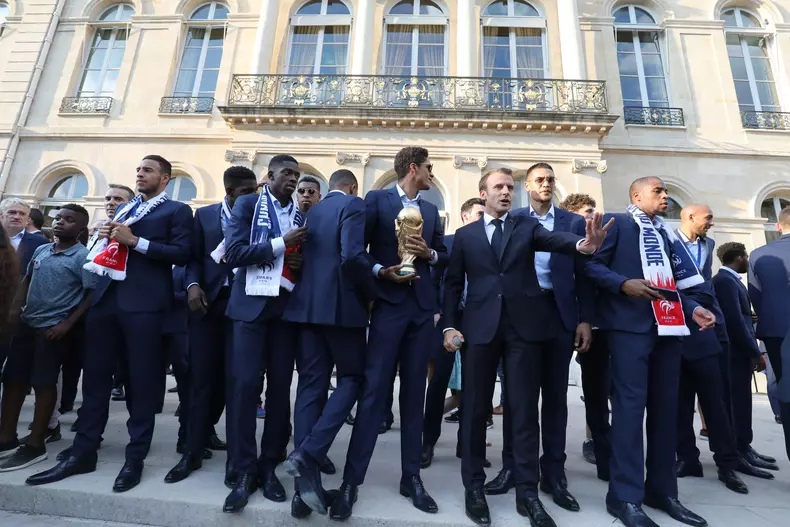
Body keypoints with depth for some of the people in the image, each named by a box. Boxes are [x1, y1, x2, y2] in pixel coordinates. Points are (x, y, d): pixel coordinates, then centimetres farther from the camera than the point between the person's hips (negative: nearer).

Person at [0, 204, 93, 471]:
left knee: (44, 383, 1)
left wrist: (67, 324, -17)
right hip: (27, 323, 6)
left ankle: (35, 444, 13)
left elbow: (92, 294, -15)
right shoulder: (41, 250, 8)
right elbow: (27, 280, 19)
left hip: (54, 328, -6)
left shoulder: (83, 256, -11)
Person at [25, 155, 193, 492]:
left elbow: (181, 254, -10)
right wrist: (105, 236, 4)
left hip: (144, 303, -7)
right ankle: (83, 453, 21)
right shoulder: (124, 209, 23)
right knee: (95, 376, 9)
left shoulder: (177, 210, 2)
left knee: (142, 381, 0)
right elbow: (109, 249, 25)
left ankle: (135, 458, 11)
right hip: (106, 298, 7)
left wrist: (135, 240, -15)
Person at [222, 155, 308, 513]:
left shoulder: (302, 215, 13)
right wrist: (280, 244, -14)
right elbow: (233, 253, -9)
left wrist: (301, 264, -6)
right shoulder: (247, 204, 3)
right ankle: (242, 472, 9)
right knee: (244, 385, -5)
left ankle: (269, 467, 18)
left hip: (287, 307, 3)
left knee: (280, 387, 5)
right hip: (251, 304, -3)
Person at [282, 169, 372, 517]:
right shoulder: (353, 206, -4)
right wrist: (370, 292, -5)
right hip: (342, 305, -6)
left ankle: (306, 485, 9)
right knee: (352, 378, 10)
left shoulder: (311, 212, 17)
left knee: (310, 387, 7)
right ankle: (308, 454, -6)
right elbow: (352, 257, -19)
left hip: (307, 305, 6)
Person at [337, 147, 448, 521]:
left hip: (422, 308, 5)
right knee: (374, 391, -6)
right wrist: (381, 271, -17)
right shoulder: (376, 200, 2)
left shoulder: (431, 211, 16)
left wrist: (429, 253, -3)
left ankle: (411, 477, 20)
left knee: (414, 393, 8)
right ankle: (351, 481, 6)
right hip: (388, 304, -5)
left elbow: (445, 255, 17)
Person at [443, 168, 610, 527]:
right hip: (480, 328, 0)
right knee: (475, 408, 6)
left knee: (524, 410, 5)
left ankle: (527, 492, 18)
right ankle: (474, 487, 21)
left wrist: (583, 244, -32)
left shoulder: (528, 226, 11)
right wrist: (450, 325, -3)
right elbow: (453, 283, 8)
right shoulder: (465, 235, 10)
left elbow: (553, 240, -10)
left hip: (525, 326, 0)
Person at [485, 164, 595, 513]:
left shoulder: (574, 222, 10)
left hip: (559, 314, 1)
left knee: (555, 395, 8)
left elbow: (583, 274, 6)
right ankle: (511, 467, 21)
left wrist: (585, 320, -1)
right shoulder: (512, 220, 7)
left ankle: (553, 473, 21)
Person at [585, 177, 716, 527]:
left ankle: (662, 490, 22)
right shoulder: (616, 222, 1)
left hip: (668, 326, 8)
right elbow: (591, 264, -7)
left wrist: (692, 308, 6)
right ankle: (626, 496, -1)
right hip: (630, 326, -7)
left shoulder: (666, 233, 23)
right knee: (631, 403, -8)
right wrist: (623, 284, -20)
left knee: (665, 406, 10)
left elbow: (672, 282, 22)